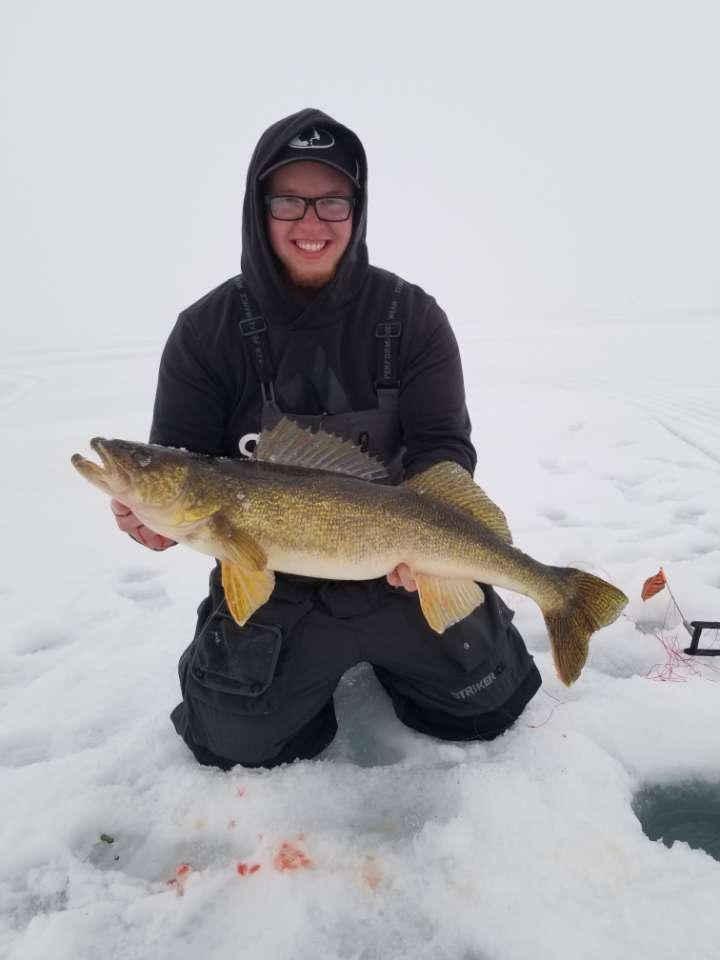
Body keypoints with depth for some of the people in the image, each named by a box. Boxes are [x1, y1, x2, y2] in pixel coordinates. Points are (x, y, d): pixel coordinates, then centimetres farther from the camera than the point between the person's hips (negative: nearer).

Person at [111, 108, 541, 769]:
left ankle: (383, 656, 36)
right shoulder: (207, 330, -9)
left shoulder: (412, 315, -8)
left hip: (405, 569, 1)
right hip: (270, 583, 0)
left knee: (492, 703, 9)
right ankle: (318, 666, 31)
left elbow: (444, 446, -11)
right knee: (236, 744, 1)